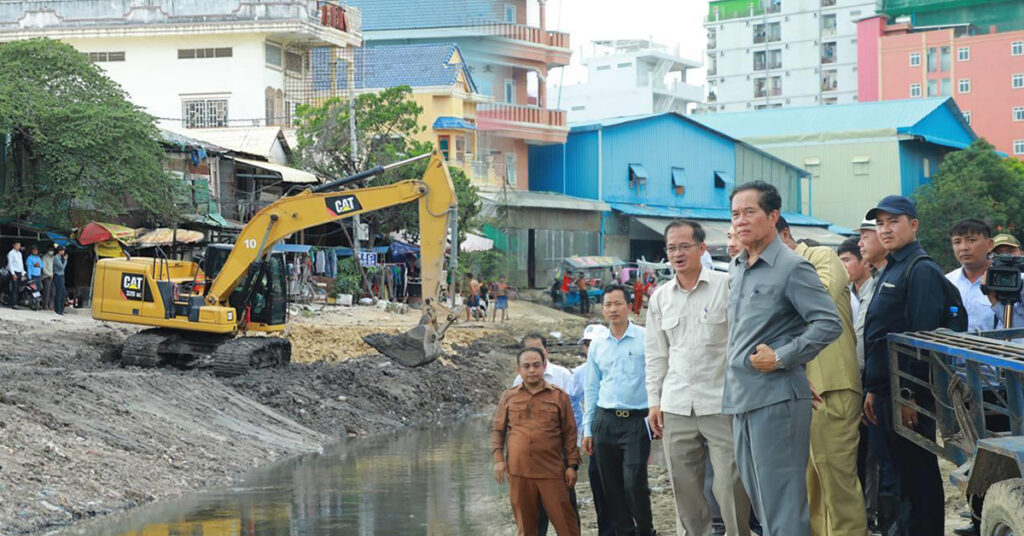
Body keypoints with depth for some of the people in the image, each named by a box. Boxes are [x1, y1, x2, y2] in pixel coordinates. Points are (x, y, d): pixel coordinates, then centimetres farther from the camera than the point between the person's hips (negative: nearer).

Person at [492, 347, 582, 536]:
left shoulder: (559, 396, 5)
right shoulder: (509, 397, 9)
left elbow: (570, 433, 6)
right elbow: (497, 430, 14)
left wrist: (572, 465, 1)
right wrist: (498, 459, 2)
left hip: (552, 471, -1)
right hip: (519, 471, 2)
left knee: (564, 519, -1)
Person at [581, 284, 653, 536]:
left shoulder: (645, 339, -3)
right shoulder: (597, 345, 12)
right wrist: (587, 430, 14)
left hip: (636, 421, -5)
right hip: (605, 421, 5)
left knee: (634, 483, -12)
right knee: (611, 487, 5)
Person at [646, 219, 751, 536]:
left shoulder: (727, 286, -1)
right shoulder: (660, 298, 13)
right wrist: (654, 400, 11)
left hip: (721, 403, -4)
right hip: (676, 406, 4)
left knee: (730, 485, -7)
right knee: (685, 489, 6)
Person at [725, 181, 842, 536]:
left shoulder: (792, 267, -10)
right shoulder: (736, 268, 15)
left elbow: (829, 324, -15)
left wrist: (781, 358, -16)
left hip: (776, 397, -8)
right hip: (741, 399, 9)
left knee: (781, 497, -7)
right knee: (756, 492, 14)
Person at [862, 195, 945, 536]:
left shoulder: (921, 271, -12)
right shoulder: (889, 271, 19)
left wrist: (909, 393, -22)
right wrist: (872, 389, 18)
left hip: (909, 394, -9)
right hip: (887, 393, 9)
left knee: (919, 476, -4)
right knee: (904, 472, 14)